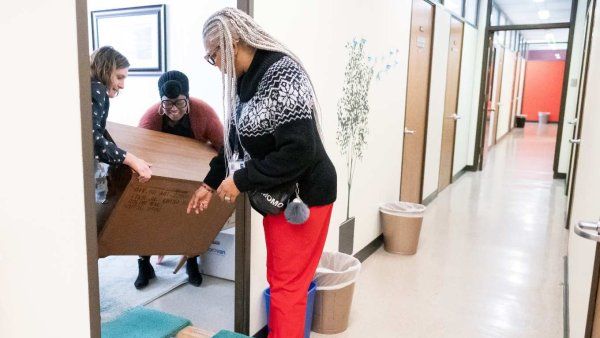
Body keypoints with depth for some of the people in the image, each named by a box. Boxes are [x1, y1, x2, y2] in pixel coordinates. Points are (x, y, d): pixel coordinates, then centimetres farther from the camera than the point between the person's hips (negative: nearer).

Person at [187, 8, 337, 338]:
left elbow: (299, 152, -27)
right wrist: (211, 182, 17)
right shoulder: (245, 79, 6)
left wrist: (241, 181, -20)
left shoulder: (282, 74, -22)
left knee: (287, 285, 3)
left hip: (303, 195, -9)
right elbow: (236, 140, 17)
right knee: (278, 280, 20)